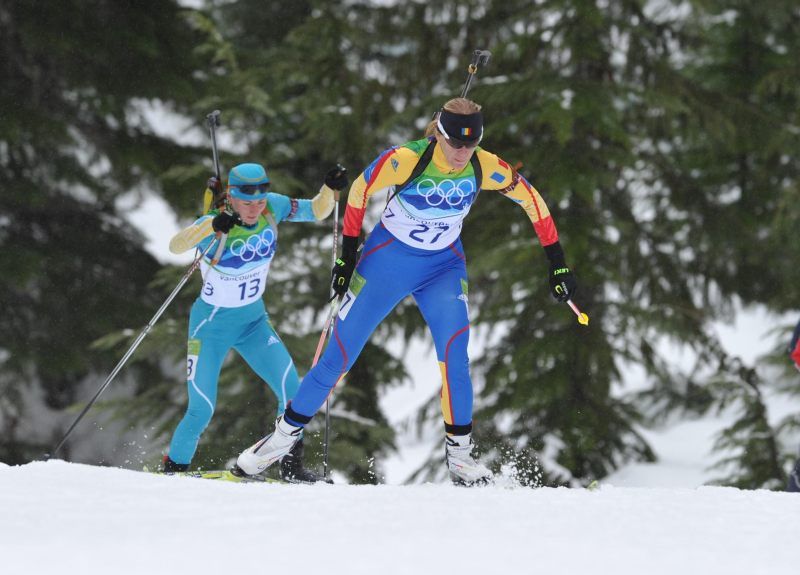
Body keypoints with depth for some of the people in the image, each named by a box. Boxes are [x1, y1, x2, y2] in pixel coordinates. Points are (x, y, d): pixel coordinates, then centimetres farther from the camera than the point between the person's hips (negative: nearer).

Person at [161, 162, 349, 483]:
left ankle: (291, 466, 1)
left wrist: (330, 189, -25)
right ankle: (173, 468, 15)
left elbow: (316, 212, -4)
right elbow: (176, 246, -40)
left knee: (292, 391, -13)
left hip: (254, 321, 4)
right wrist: (211, 226, -57)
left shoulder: (273, 209, -11)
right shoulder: (216, 224, -24)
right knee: (201, 411, -7)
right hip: (211, 325, -4)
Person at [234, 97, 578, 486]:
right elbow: (359, 192, -9)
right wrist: (347, 256, -5)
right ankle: (287, 432, 15)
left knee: (454, 349, -21)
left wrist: (557, 263, -3)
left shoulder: (487, 168, -18)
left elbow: (532, 200, -3)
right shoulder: (405, 160, -25)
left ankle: (458, 449, -9)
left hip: (444, 267, 2)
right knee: (340, 352, -1)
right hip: (388, 260, -2)